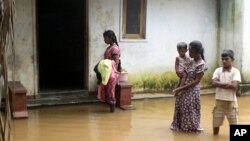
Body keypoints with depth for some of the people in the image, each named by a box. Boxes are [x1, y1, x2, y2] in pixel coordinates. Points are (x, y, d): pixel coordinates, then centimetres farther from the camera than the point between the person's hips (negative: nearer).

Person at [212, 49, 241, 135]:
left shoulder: (235, 71, -6)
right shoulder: (218, 70, 1)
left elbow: (234, 86, -20)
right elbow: (214, 83, -15)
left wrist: (220, 83, -15)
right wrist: (228, 84, -18)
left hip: (231, 102, -2)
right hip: (219, 101, 3)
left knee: (234, 124, 3)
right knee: (215, 123, 12)